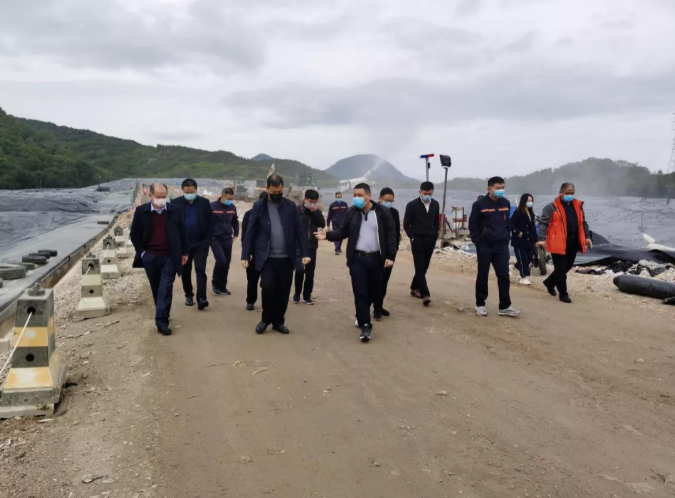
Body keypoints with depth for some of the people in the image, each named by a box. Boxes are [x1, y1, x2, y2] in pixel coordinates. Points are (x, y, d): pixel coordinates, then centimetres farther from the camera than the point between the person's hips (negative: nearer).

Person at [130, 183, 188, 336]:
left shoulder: (175, 211, -1)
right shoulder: (141, 211, -3)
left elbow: (182, 233, 7)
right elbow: (134, 234, 4)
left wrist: (184, 252, 7)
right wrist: (141, 252, -3)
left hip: (169, 257, -1)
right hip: (150, 257, 1)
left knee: (166, 289, -7)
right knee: (156, 288, 13)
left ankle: (162, 321, -8)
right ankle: (163, 315, 31)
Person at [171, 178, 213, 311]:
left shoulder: (204, 202, 0)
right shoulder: (175, 203, -2)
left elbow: (210, 222, 4)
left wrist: (208, 240, -2)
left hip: (201, 242, -1)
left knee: (200, 270, -9)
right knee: (186, 271, 10)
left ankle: (201, 298, -12)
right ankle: (189, 295, 24)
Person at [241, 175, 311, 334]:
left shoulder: (290, 206, 5)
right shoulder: (259, 206, 2)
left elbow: (300, 231, 4)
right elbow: (250, 232, 2)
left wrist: (305, 253, -4)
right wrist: (245, 255, -4)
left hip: (286, 257, 2)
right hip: (267, 257, -2)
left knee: (283, 291, 5)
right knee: (268, 287, -13)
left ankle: (279, 321, 22)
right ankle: (266, 319, 11)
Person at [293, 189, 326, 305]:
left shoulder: (317, 211, 6)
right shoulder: (297, 210, -6)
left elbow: (322, 224, -9)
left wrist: (315, 212, -18)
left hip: (312, 246, 3)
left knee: (310, 272, 5)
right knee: (299, 271, 1)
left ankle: (307, 295, 16)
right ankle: (297, 293, 19)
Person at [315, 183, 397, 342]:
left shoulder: (383, 212, -4)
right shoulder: (351, 212, 3)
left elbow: (391, 235, -3)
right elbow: (343, 231, 6)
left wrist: (390, 256, -10)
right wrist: (328, 235, -12)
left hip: (376, 258, 0)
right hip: (357, 258, 0)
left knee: (374, 292, 13)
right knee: (360, 293, -3)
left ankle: (361, 315, 39)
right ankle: (365, 325, 4)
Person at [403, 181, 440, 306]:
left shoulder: (435, 204, 7)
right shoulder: (412, 205, -6)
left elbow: (436, 222, 15)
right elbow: (406, 224, -3)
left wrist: (434, 236, 6)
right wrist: (412, 237, -9)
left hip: (430, 241, 5)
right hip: (417, 240, -4)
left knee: (424, 267, 9)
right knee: (420, 267, -10)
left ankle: (414, 288, 24)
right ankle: (425, 294, -13)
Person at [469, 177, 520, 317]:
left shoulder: (506, 203, 6)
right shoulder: (479, 204, -8)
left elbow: (508, 223, 17)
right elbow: (473, 225, -5)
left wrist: (506, 239, 9)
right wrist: (478, 243, -9)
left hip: (502, 246, 4)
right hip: (485, 246, -4)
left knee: (504, 276, 1)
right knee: (482, 276, 6)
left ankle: (505, 307, 6)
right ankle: (480, 304, 18)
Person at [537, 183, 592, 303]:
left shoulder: (578, 205, 12)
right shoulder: (552, 207, -7)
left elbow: (583, 223, 21)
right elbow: (543, 223, -12)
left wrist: (587, 237, 13)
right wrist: (542, 239, -23)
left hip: (573, 242, 7)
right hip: (558, 243, -6)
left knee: (567, 267, 16)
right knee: (561, 269, -1)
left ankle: (550, 283, 38)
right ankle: (563, 294, 10)